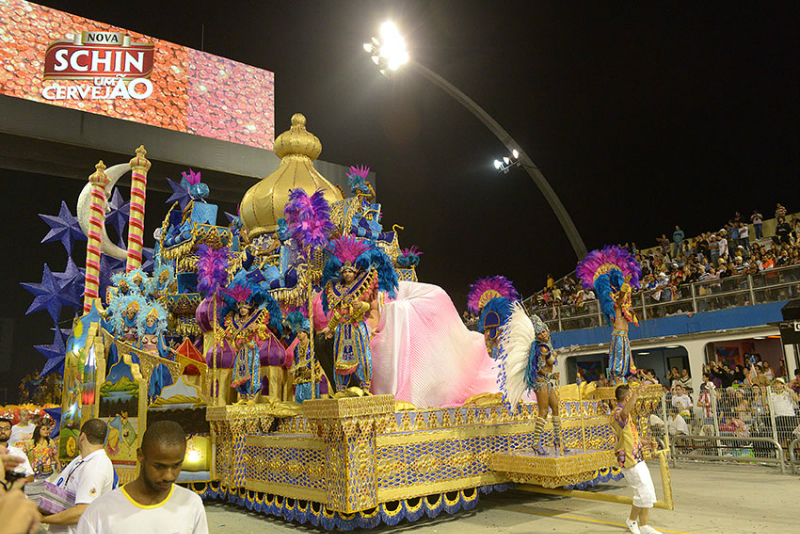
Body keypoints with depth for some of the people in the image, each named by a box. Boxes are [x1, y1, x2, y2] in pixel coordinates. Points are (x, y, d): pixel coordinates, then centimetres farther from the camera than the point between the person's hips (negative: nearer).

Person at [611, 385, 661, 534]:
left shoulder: (626, 415, 18)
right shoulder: (618, 414, -19)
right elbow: (625, 412, -47)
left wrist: (646, 442, 14)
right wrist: (635, 395, -62)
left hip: (637, 459, 10)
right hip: (630, 460, -10)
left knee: (648, 492, 15)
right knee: (645, 492, -6)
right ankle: (632, 520, 15)